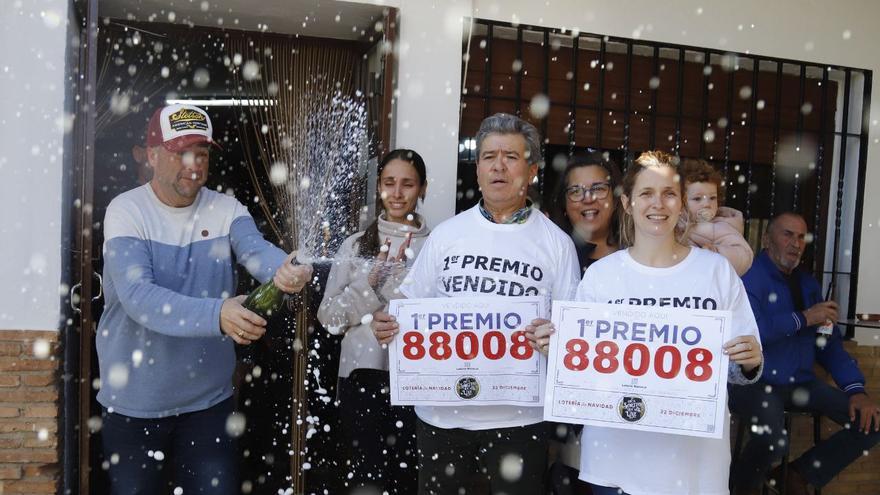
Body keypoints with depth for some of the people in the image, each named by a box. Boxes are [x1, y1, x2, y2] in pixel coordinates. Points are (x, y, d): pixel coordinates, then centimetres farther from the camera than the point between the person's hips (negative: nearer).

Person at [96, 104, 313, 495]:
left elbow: (256, 249, -22)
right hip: (135, 402, -2)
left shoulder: (226, 209, -2)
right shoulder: (127, 211, -13)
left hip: (208, 398, 2)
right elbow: (137, 296, -27)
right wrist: (216, 314, -42)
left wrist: (284, 269, -46)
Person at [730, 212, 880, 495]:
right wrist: (804, 318, -14)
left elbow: (829, 342, 12)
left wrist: (856, 390, -2)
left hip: (801, 383, 7)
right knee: (773, 440, -33)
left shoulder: (808, 285, 16)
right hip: (754, 382, -7)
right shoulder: (749, 275, -8)